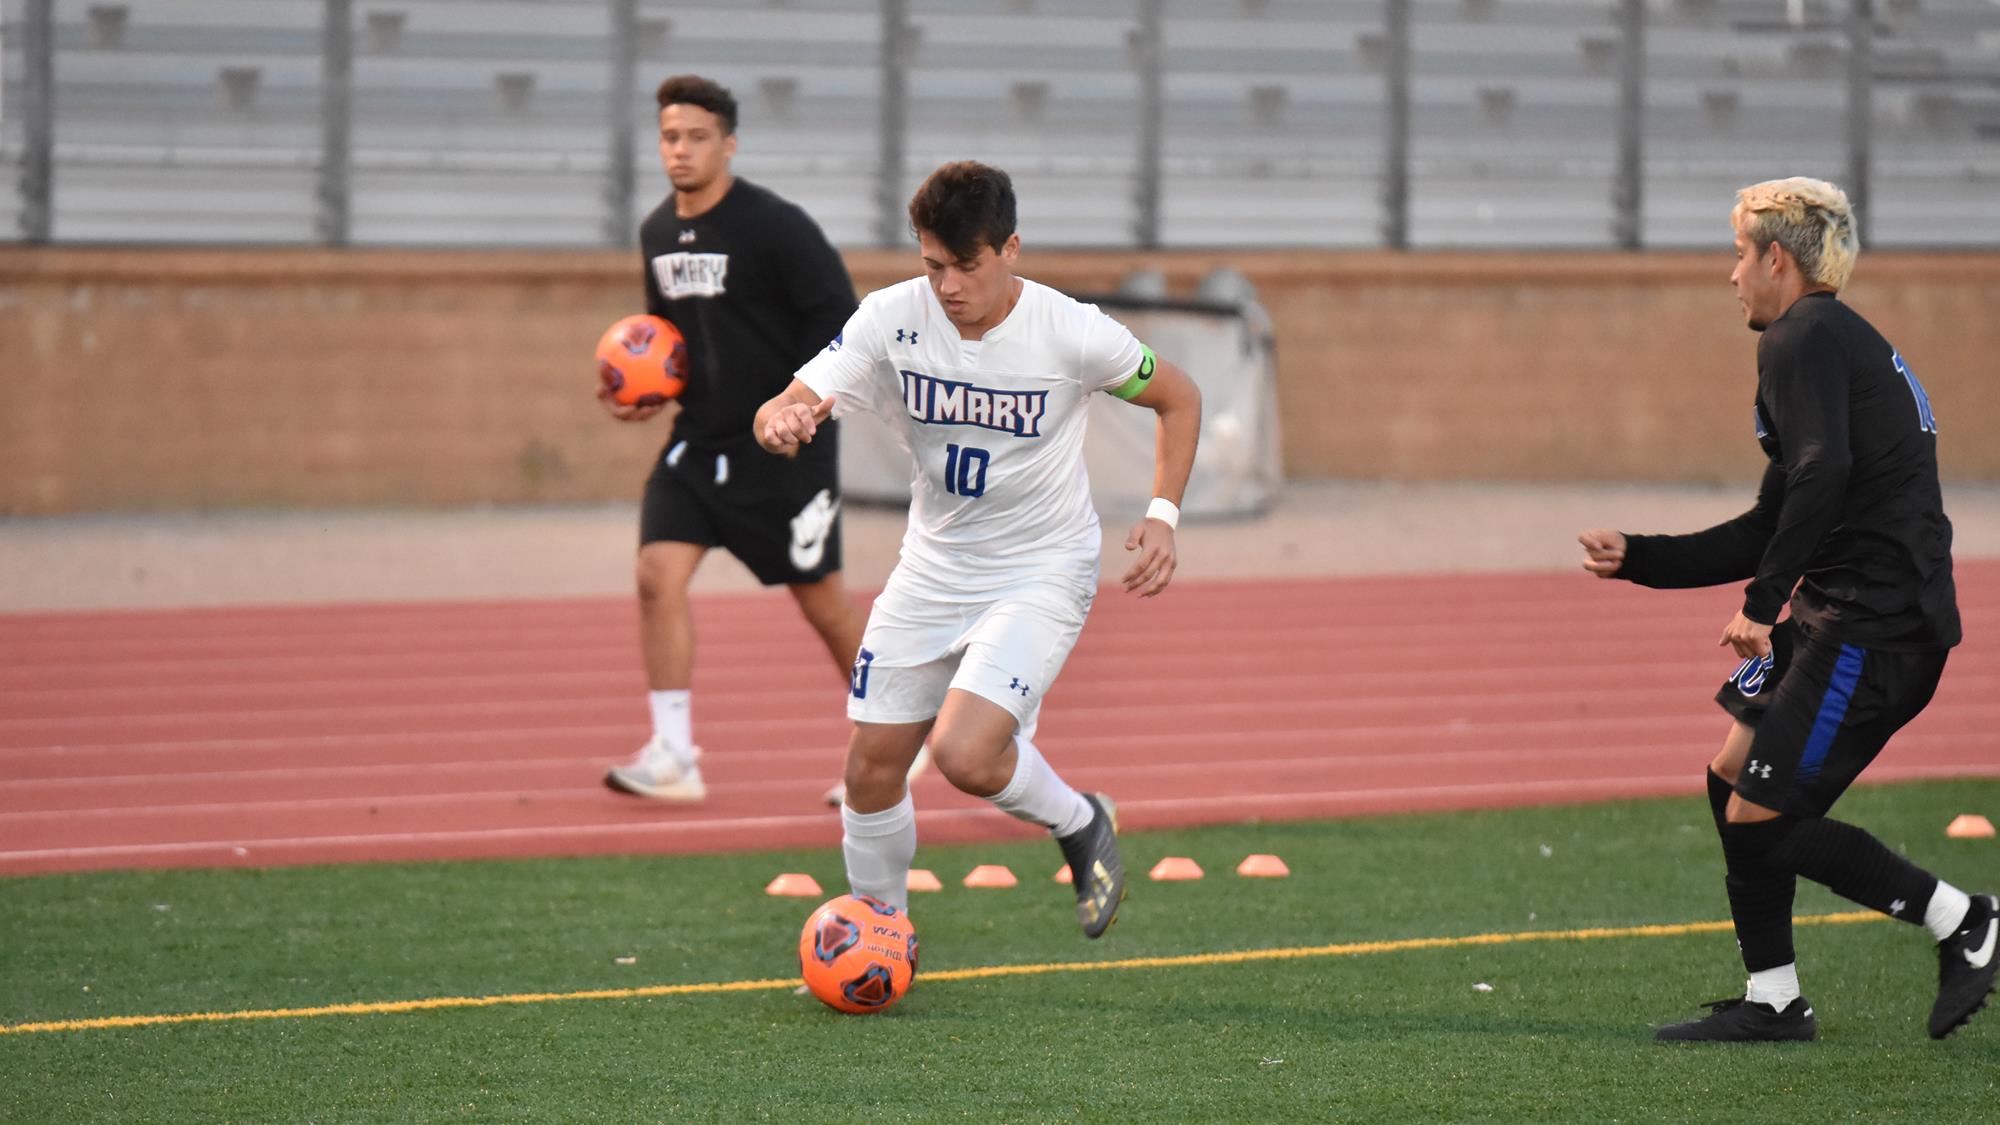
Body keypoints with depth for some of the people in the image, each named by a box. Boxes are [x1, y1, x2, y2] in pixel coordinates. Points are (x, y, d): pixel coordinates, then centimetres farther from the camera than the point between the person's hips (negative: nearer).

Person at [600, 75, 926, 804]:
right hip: (699, 441, 5)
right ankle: (673, 758, -9)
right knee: (658, 573, -12)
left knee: (821, 601, 6)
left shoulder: (775, 227, -14)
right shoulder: (657, 233, 6)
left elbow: (839, 316, -14)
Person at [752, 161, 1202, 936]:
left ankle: (1082, 826, 8)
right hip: (932, 572, 4)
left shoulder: (1072, 333, -19)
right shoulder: (892, 319, -12)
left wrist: (1162, 516, -12)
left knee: (964, 756, -23)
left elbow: (1178, 397, -1)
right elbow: (789, 407, -17)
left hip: (1042, 574, -4)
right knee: (872, 768, 4)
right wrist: (781, 422, -42)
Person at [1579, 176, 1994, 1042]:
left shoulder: (1806, 339, -9)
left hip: (1873, 624, -10)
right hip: (1835, 615, 10)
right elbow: (1769, 531, 27)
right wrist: (1635, 559, 26)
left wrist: (1763, 603, -23)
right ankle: (1772, 1002, 18)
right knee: (1733, 778, 13)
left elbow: (1822, 474, -26)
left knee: (1762, 819, -8)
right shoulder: (1840, 342, 23)